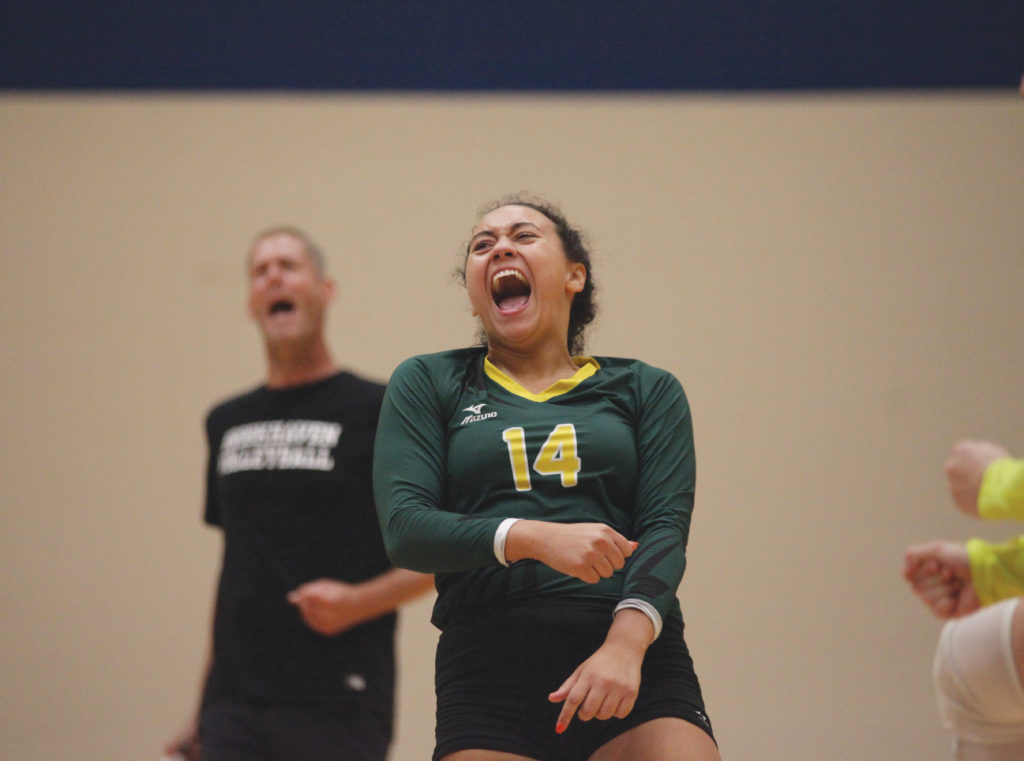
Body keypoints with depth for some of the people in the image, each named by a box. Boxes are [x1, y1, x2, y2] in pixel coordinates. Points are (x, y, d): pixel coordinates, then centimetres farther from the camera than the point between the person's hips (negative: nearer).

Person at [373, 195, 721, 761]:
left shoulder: (647, 390, 17)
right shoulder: (427, 385, 16)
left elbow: (665, 529, 3)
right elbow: (404, 528, 2)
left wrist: (625, 645, -15)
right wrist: (533, 538, -15)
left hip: (635, 657, 0)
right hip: (487, 667, 0)